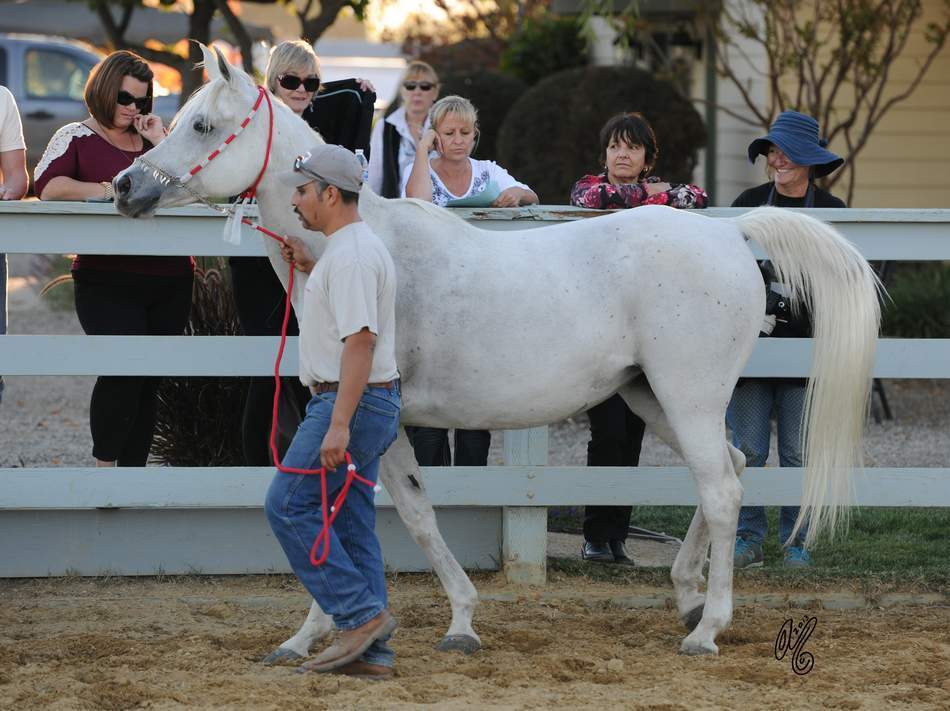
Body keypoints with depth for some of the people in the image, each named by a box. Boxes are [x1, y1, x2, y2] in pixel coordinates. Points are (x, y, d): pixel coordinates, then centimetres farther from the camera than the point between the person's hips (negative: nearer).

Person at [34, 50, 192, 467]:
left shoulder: (153, 138, 18)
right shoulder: (77, 138, 4)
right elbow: (47, 186, -15)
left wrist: (161, 143, 1)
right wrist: (110, 191, -21)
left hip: (170, 282, 5)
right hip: (108, 282, -5)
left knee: (148, 381, 5)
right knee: (124, 367, -20)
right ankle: (104, 468, -7)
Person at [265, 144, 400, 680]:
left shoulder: (350, 254, -18)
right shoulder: (363, 245, 16)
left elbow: (359, 339, -26)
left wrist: (338, 426, -30)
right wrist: (311, 267, 25)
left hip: (351, 401, -11)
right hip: (372, 402, 11)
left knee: (289, 506, -7)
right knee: (351, 524, 10)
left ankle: (361, 615, -9)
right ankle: (371, 651, 9)